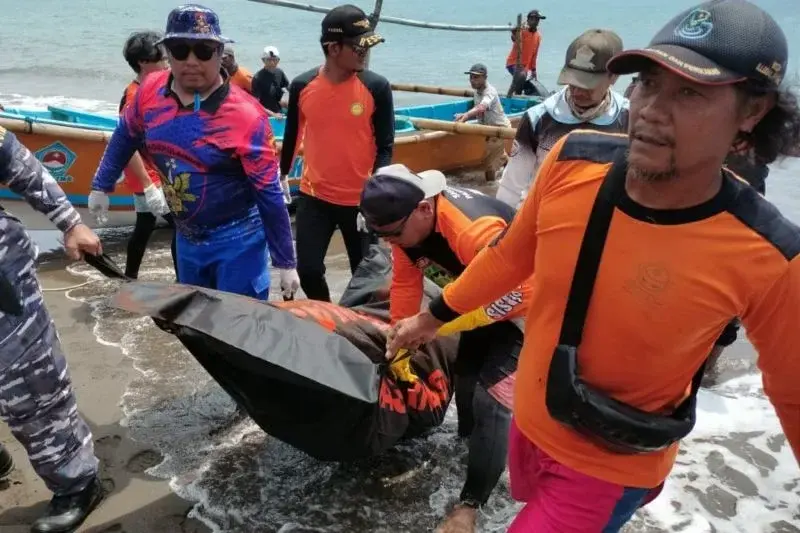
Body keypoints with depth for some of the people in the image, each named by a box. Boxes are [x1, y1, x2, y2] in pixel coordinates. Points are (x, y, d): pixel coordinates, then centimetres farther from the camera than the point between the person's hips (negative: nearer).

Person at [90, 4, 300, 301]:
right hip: (187, 238, 6)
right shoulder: (150, 92, -5)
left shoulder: (245, 116, -21)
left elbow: (269, 194, -18)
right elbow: (125, 137, 15)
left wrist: (285, 264, -15)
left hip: (237, 240, -6)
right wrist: (101, 186, 23)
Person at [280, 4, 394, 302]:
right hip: (314, 196, 2)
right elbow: (291, 136, 11)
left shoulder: (377, 87, -10)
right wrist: (282, 176, 20)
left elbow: (385, 146, -7)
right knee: (308, 270, 4)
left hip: (361, 199, -1)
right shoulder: (302, 86, -4)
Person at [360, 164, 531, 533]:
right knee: (463, 375, 18)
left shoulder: (474, 230, -41)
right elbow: (405, 282, -6)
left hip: (521, 308, -8)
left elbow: (513, 293, -36)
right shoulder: (405, 222, -15)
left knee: (491, 398, -13)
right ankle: (469, 442, 46)